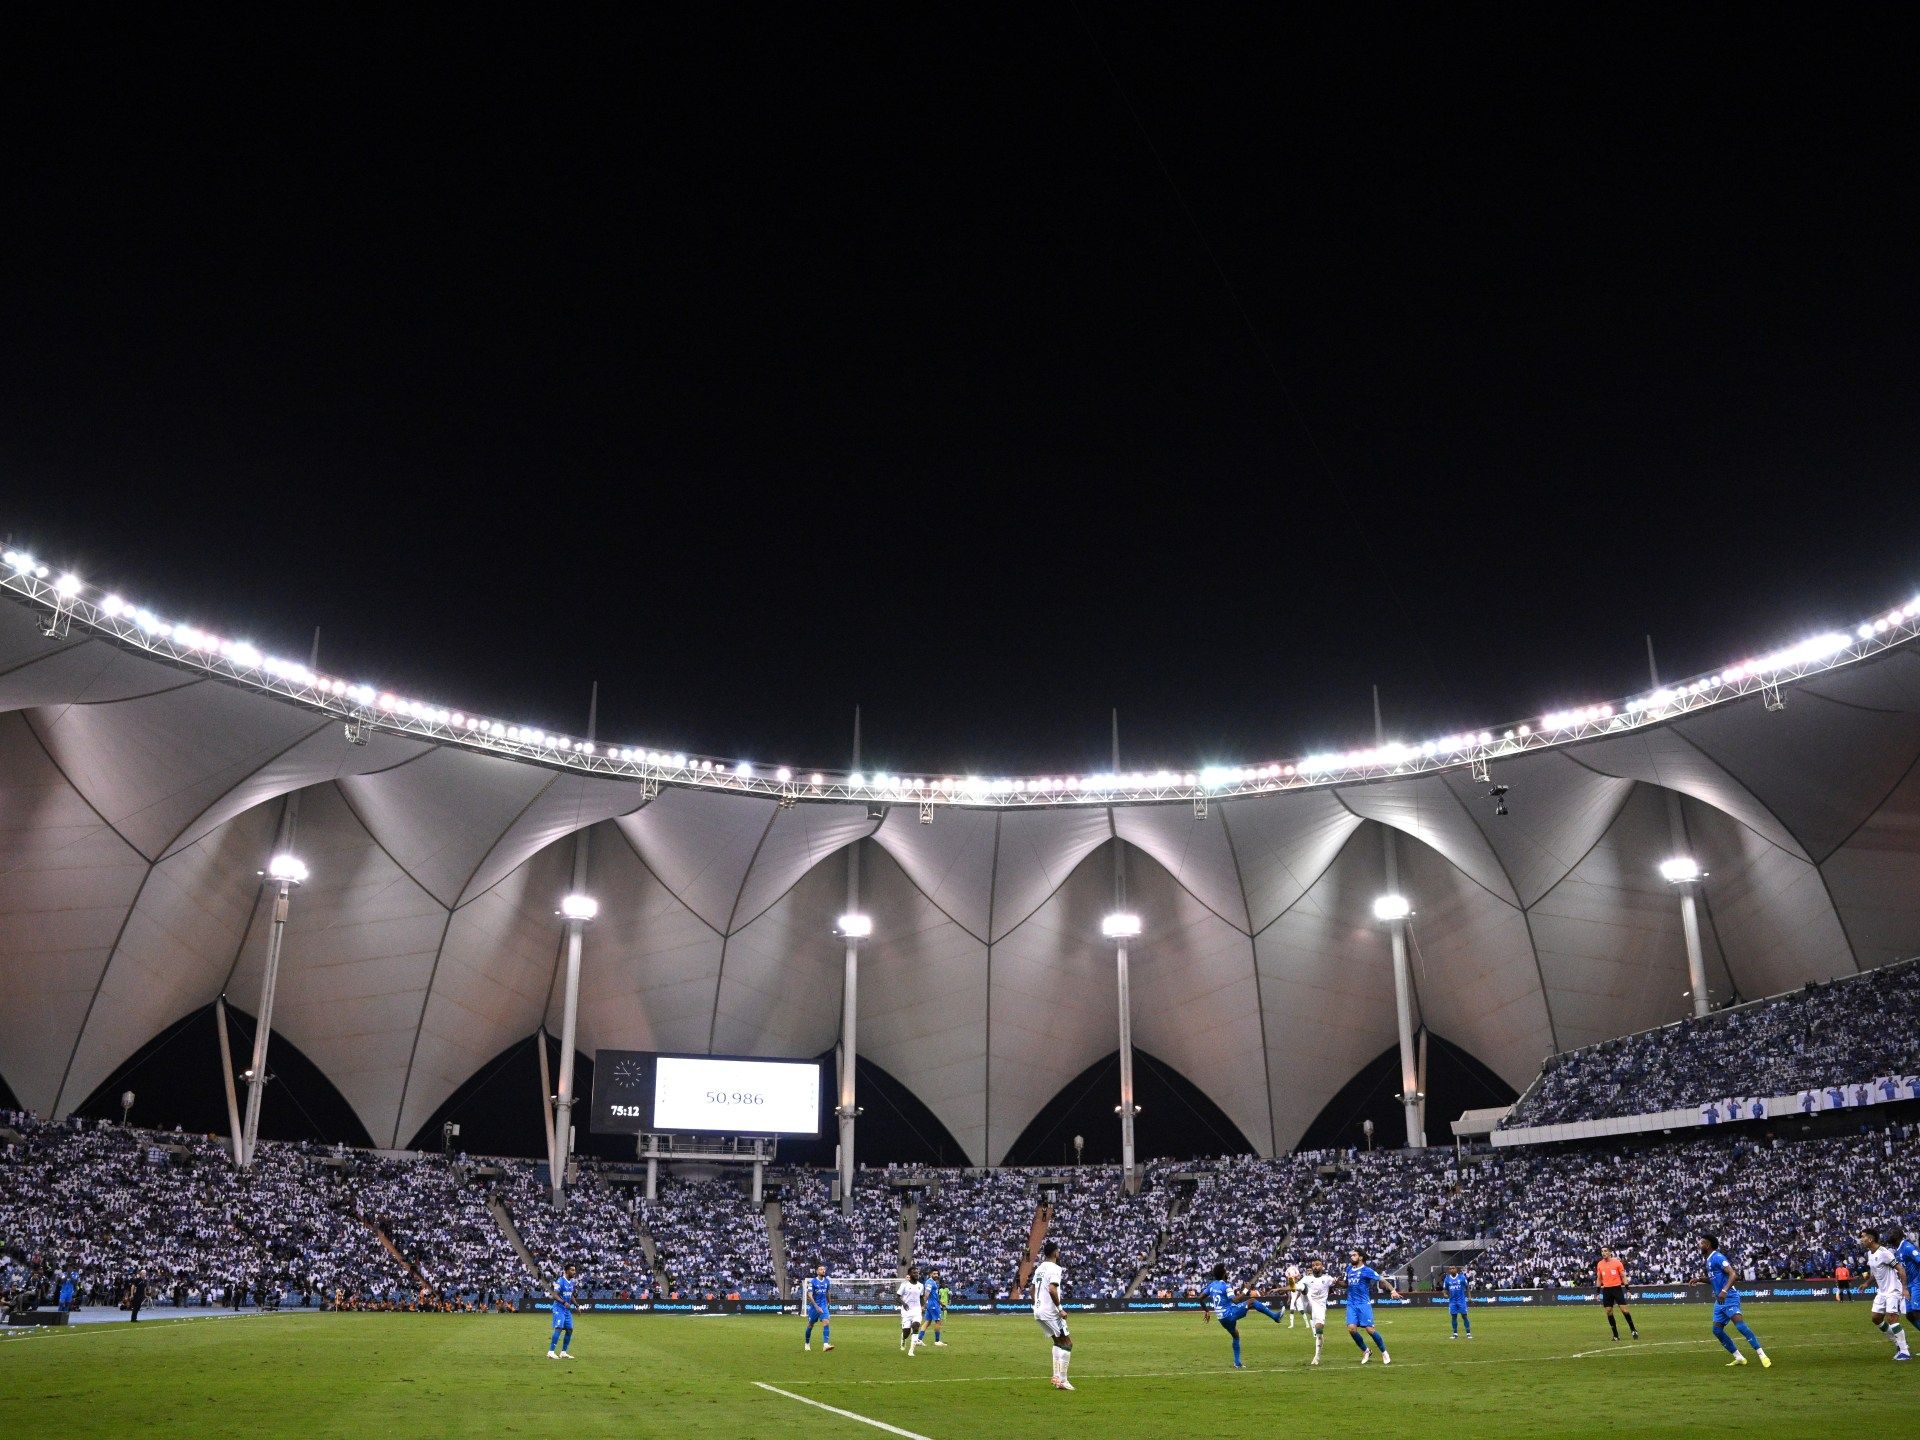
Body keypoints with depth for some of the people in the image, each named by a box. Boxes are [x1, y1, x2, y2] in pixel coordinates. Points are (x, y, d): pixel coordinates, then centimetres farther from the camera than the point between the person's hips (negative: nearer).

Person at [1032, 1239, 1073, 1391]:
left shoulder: (1039, 1268, 14)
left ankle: (1056, 1377, 15)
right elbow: (1052, 1290, -25)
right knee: (1067, 1343, -1)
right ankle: (1062, 1380, -5)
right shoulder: (1055, 1269, -13)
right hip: (1050, 1311, -9)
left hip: (1038, 1311, 9)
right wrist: (1060, 1309, -19)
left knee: (1058, 1342, 20)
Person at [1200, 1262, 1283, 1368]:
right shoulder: (1226, 1286, -14)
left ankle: (1237, 1363, 27)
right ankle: (1275, 1317, -4)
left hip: (1221, 1318, 7)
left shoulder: (1211, 1285, 7)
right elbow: (1234, 1300, -26)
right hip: (1230, 1314, -7)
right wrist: (1246, 1294, -20)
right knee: (1252, 1301, -4)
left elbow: (1200, 1298, 10)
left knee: (1236, 1336, 27)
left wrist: (1206, 1310, 21)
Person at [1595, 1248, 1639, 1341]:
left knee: (1624, 1309, -7)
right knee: (1609, 1312, 1)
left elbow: (1623, 1276, 1)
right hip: (1606, 1290, 3)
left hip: (1617, 1288, -3)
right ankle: (1616, 1335, 9)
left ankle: (1633, 1330, 10)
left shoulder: (1617, 1262, -4)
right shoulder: (1599, 1264, 6)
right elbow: (1599, 1279, 14)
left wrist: (1627, 1289, -5)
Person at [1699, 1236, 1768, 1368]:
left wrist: (1724, 1290, -34)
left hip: (1729, 1297, -10)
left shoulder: (1717, 1257, -12)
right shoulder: (1709, 1260, 17)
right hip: (1720, 1299, 10)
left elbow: (1732, 1274, -23)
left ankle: (1762, 1356, -22)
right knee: (1717, 1330, 6)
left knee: (1739, 1324, -24)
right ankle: (1739, 1358, 12)